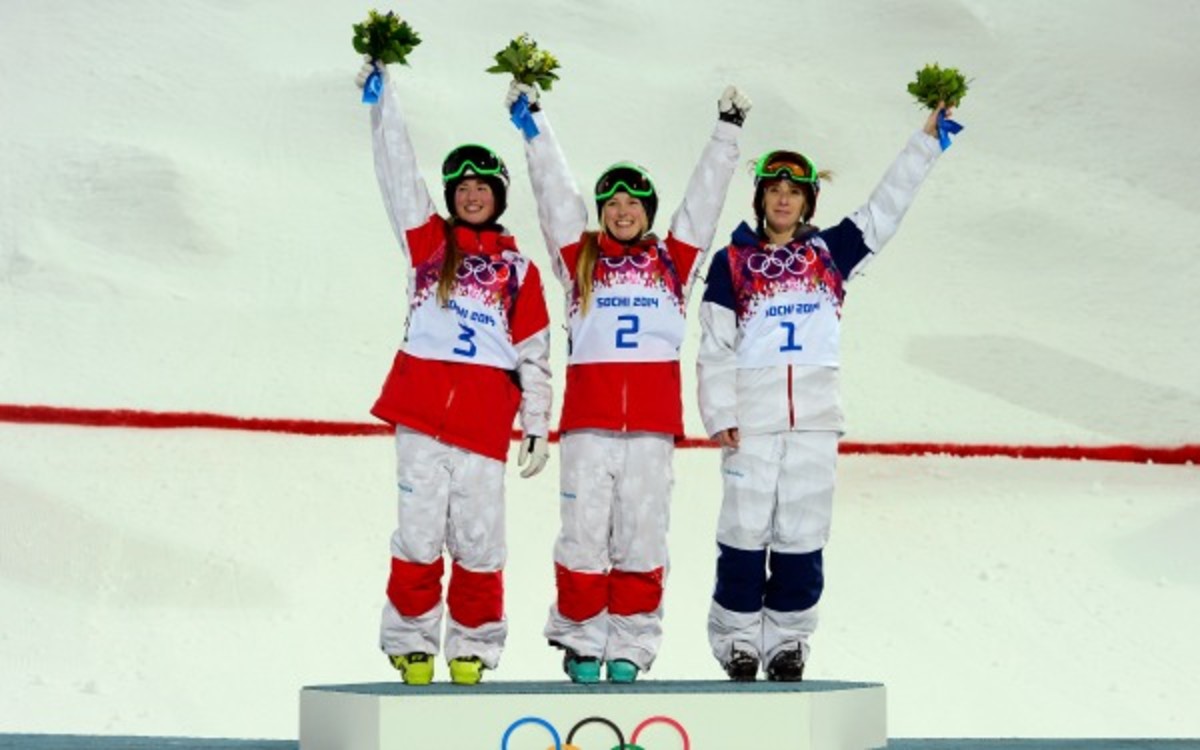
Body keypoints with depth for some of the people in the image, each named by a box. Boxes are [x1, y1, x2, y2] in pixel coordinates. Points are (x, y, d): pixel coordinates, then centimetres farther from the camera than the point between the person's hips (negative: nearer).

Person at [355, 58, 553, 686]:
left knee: (479, 539, -1)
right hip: (421, 410, 0)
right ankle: (411, 644, 6)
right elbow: (397, 171, 6)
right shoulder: (428, 240, 13)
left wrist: (538, 424, 7)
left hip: (484, 419, 0)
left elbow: (534, 353, 13)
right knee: (420, 532, -3)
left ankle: (473, 649, 9)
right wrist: (379, 92, 0)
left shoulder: (517, 269, 13)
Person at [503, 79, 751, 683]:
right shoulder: (580, 258, 13)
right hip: (588, 416, -1)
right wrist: (532, 120, 13)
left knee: (642, 533, 0)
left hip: (652, 419, 1)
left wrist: (727, 131, 18)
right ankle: (580, 642, 9)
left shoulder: (672, 260, 15)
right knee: (584, 531, -3)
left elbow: (704, 196, 18)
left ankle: (629, 648, 8)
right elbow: (553, 189, 13)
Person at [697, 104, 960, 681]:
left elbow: (885, 209, 12)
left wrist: (926, 141, 8)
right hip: (752, 416, -2)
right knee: (745, 531, -3)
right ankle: (738, 639, 5)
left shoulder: (828, 252, 12)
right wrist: (719, 414, -6)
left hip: (814, 416, 2)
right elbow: (714, 346, 3)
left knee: (802, 534, 3)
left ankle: (787, 641, 10)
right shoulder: (733, 262, 5)